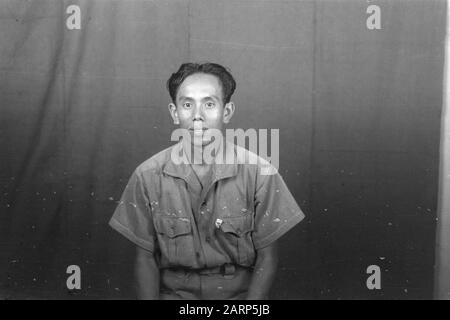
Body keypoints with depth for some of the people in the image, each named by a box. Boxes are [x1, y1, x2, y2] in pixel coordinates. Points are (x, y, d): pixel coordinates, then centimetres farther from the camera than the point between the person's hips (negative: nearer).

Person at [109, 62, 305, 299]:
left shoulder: (259, 173, -9)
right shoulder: (148, 176, -6)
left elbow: (266, 257, -3)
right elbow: (145, 258, 1)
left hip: (239, 292, -1)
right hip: (174, 292, 2)